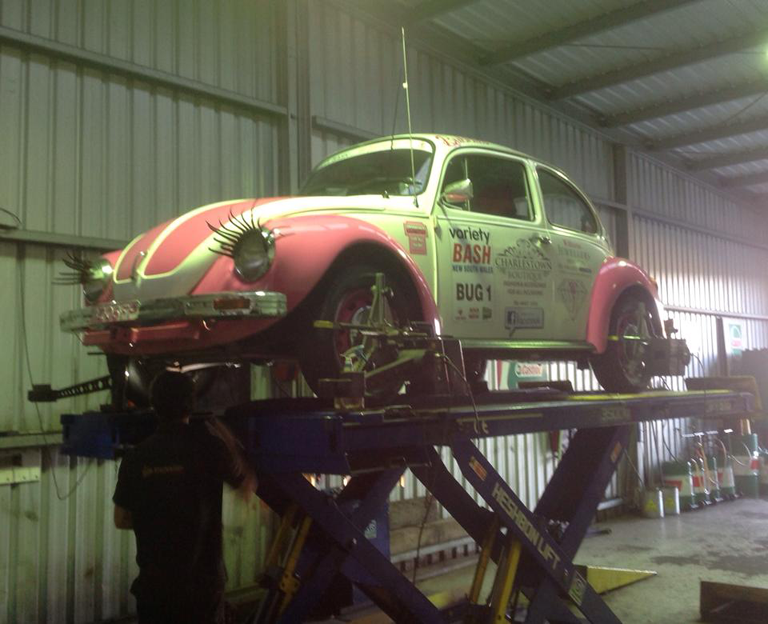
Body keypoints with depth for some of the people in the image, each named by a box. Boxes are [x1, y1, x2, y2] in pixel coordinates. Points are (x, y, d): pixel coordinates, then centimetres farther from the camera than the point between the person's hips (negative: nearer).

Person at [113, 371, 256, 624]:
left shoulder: (136, 456, -3)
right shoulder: (207, 444, -11)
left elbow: (121, 519, 6)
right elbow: (247, 487, 3)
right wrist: (231, 443, 11)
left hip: (153, 581, 2)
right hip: (201, 580, -2)